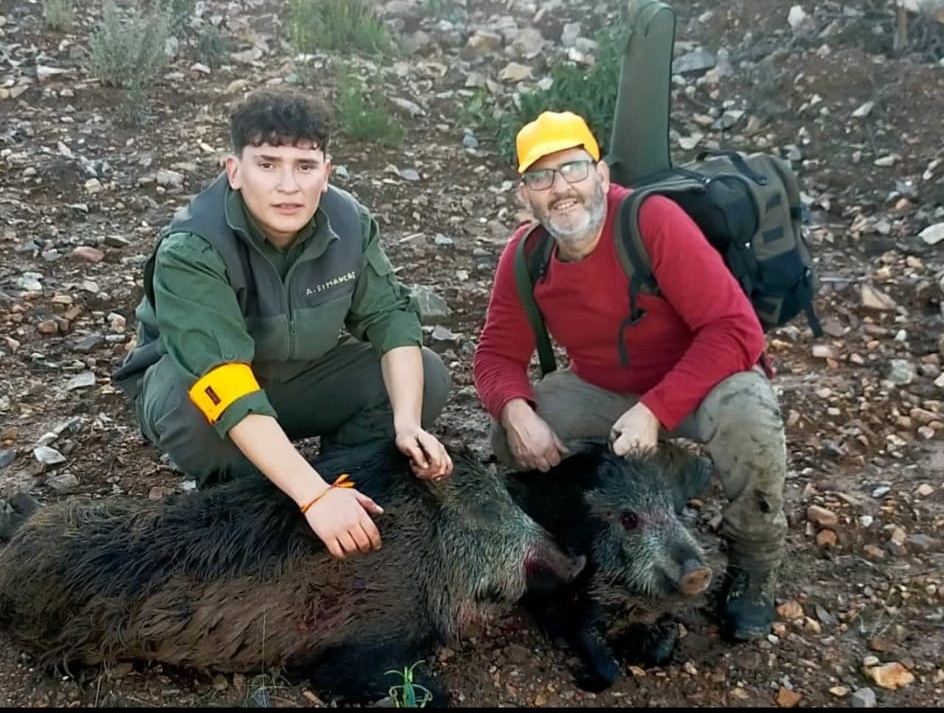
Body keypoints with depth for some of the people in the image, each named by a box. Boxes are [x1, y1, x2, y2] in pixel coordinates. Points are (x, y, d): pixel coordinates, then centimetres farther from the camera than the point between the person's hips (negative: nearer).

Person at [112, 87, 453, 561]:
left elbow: (389, 316, -15)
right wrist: (314, 496, -50)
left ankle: (343, 475, 2)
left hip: (301, 374, 4)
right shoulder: (191, 250, -33)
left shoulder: (349, 221, -18)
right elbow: (226, 389, -42)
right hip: (199, 381, -3)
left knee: (428, 378, -15)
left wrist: (407, 423, -32)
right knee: (187, 409, -39)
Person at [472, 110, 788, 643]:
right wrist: (517, 412, -30)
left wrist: (655, 410, -36)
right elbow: (498, 355, -7)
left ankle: (753, 567, -6)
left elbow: (736, 329, -30)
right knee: (512, 434, -16)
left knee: (747, 414, -35)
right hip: (604, 389, 4)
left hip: (702, 378, -4)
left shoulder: (652, 220, -28)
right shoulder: (524, 256, -13)